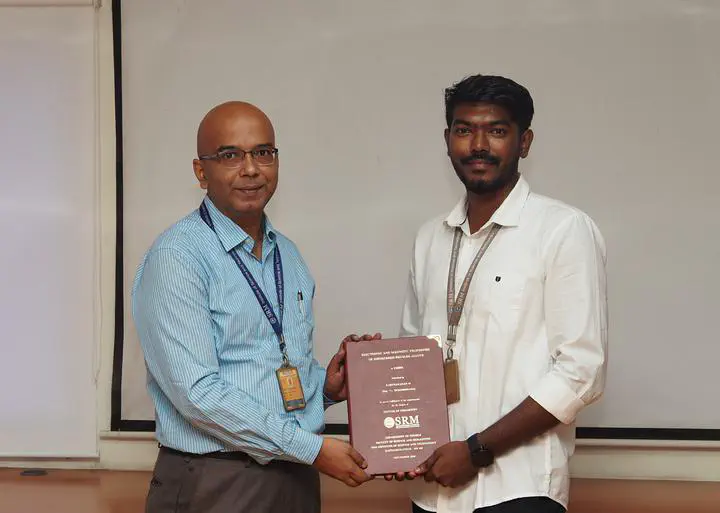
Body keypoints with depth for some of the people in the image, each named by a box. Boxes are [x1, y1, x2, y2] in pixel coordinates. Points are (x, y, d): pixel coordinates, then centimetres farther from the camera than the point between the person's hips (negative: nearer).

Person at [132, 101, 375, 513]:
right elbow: (198, 392, -19)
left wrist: (326, 387, -1)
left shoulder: (288, 255, 11)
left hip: (298, 476, 7)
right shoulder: (176, 257, -12)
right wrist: (312, 447, -17)